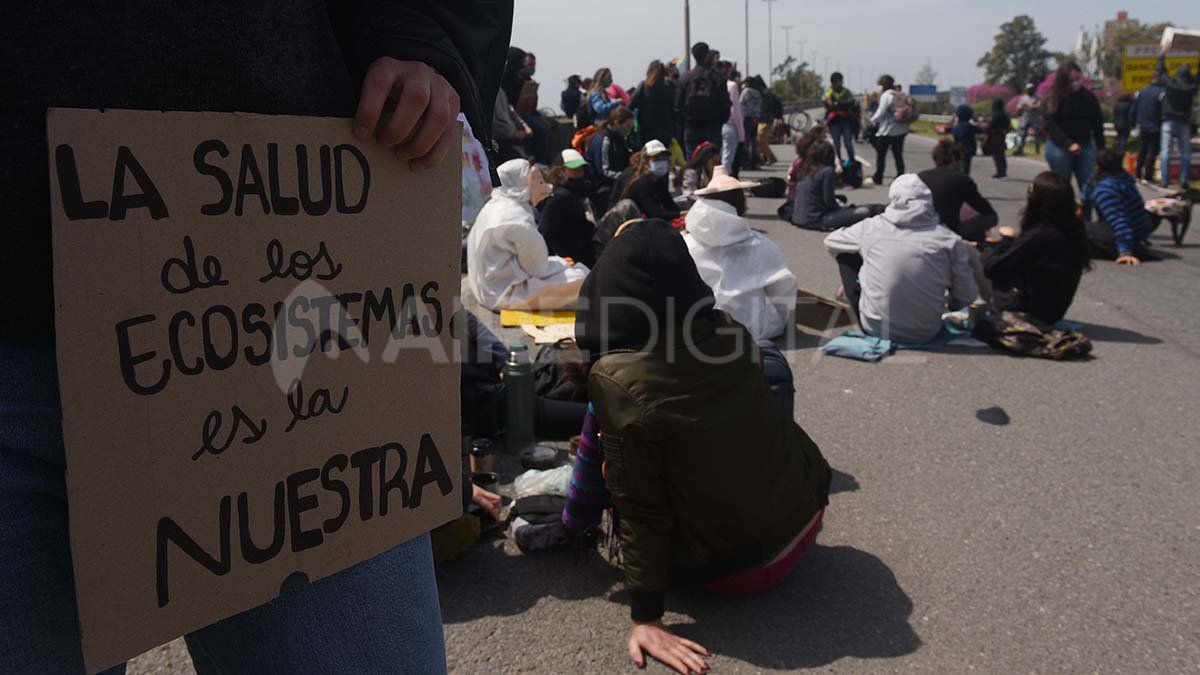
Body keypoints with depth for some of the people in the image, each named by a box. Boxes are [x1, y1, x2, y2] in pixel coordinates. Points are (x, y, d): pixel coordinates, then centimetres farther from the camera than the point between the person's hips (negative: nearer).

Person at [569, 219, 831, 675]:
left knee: (610, 460, 6)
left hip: (735, 569, -5)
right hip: (805, 514, 5)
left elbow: (638, 504, -20)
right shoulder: (729, 331, -7)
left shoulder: (616, 380, -23)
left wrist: (646, 618, -13)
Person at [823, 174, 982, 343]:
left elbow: (830, 242, 13)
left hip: (874, 328, -1)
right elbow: (968, 296, -2)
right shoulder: (950, 241, -8)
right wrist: (949, 305, 20)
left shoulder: (870, 228, -7)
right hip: (927, 334, 1)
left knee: (846, 254, 15)